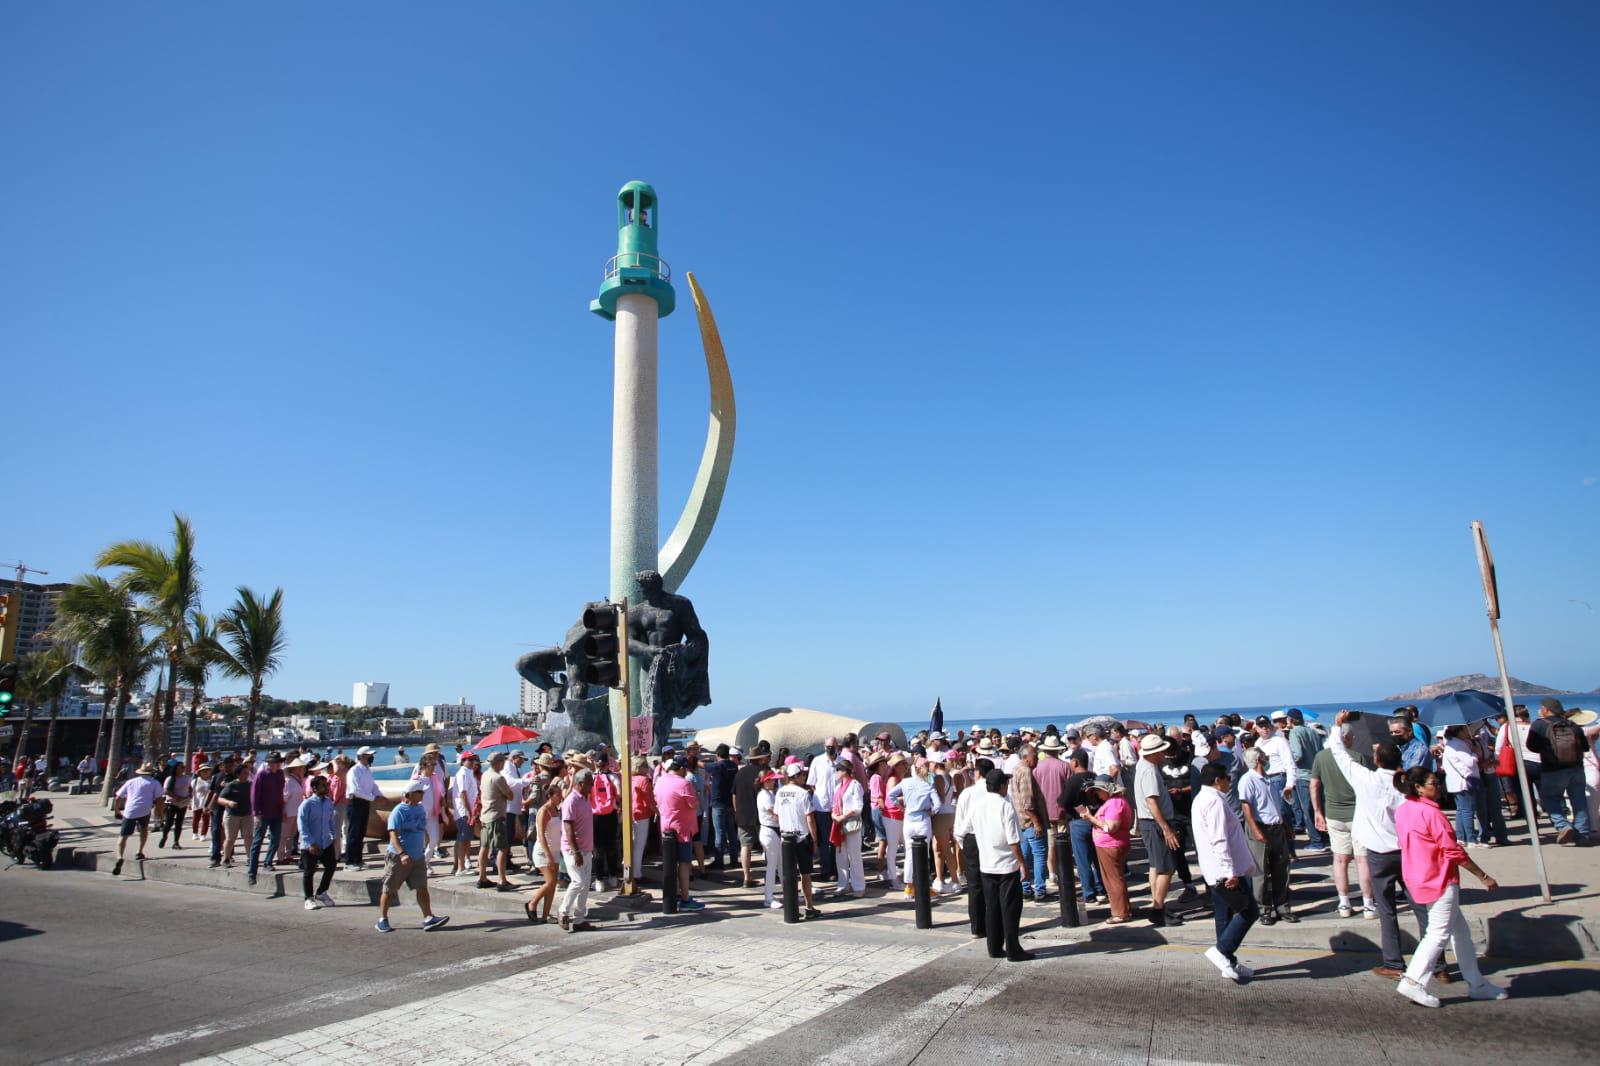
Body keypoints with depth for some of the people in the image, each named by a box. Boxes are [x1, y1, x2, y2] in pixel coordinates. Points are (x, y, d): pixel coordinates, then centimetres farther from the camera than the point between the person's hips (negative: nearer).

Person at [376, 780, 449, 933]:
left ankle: (429, 918, -4)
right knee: (390, 890, 7)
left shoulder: (420, 809, 8)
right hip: (397, 857, -6)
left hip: (418, 857, 6)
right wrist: (402, 854, -34)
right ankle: (382, 920, 22)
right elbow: (393, 835, -23)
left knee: (422, 887, -1)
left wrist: (425, 849, 21)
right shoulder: (398, 811, -15)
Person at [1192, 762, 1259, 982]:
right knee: (1249, 911, -4)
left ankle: (1230, 963, 19)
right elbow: (1219, 840, -23)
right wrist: (1231, 871, -23)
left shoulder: (1201, 799, 17)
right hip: (1225, 871, -10)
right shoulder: (1215, 801, -16)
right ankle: (1221, 950, -6)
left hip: (1215, 872, 10)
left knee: (1225, 916, 14)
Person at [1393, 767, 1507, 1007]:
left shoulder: (1402, 811, 6)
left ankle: (1476, 983, 24)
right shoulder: (1432, 814, -19)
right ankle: (1413, 982, -5)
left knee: (1461, 931, 17)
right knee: (1439, 933, -3)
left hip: (1419, 881, 9)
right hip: (1440, 881, -9)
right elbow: (1454, 852, -16)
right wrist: (1484, 877, -7)